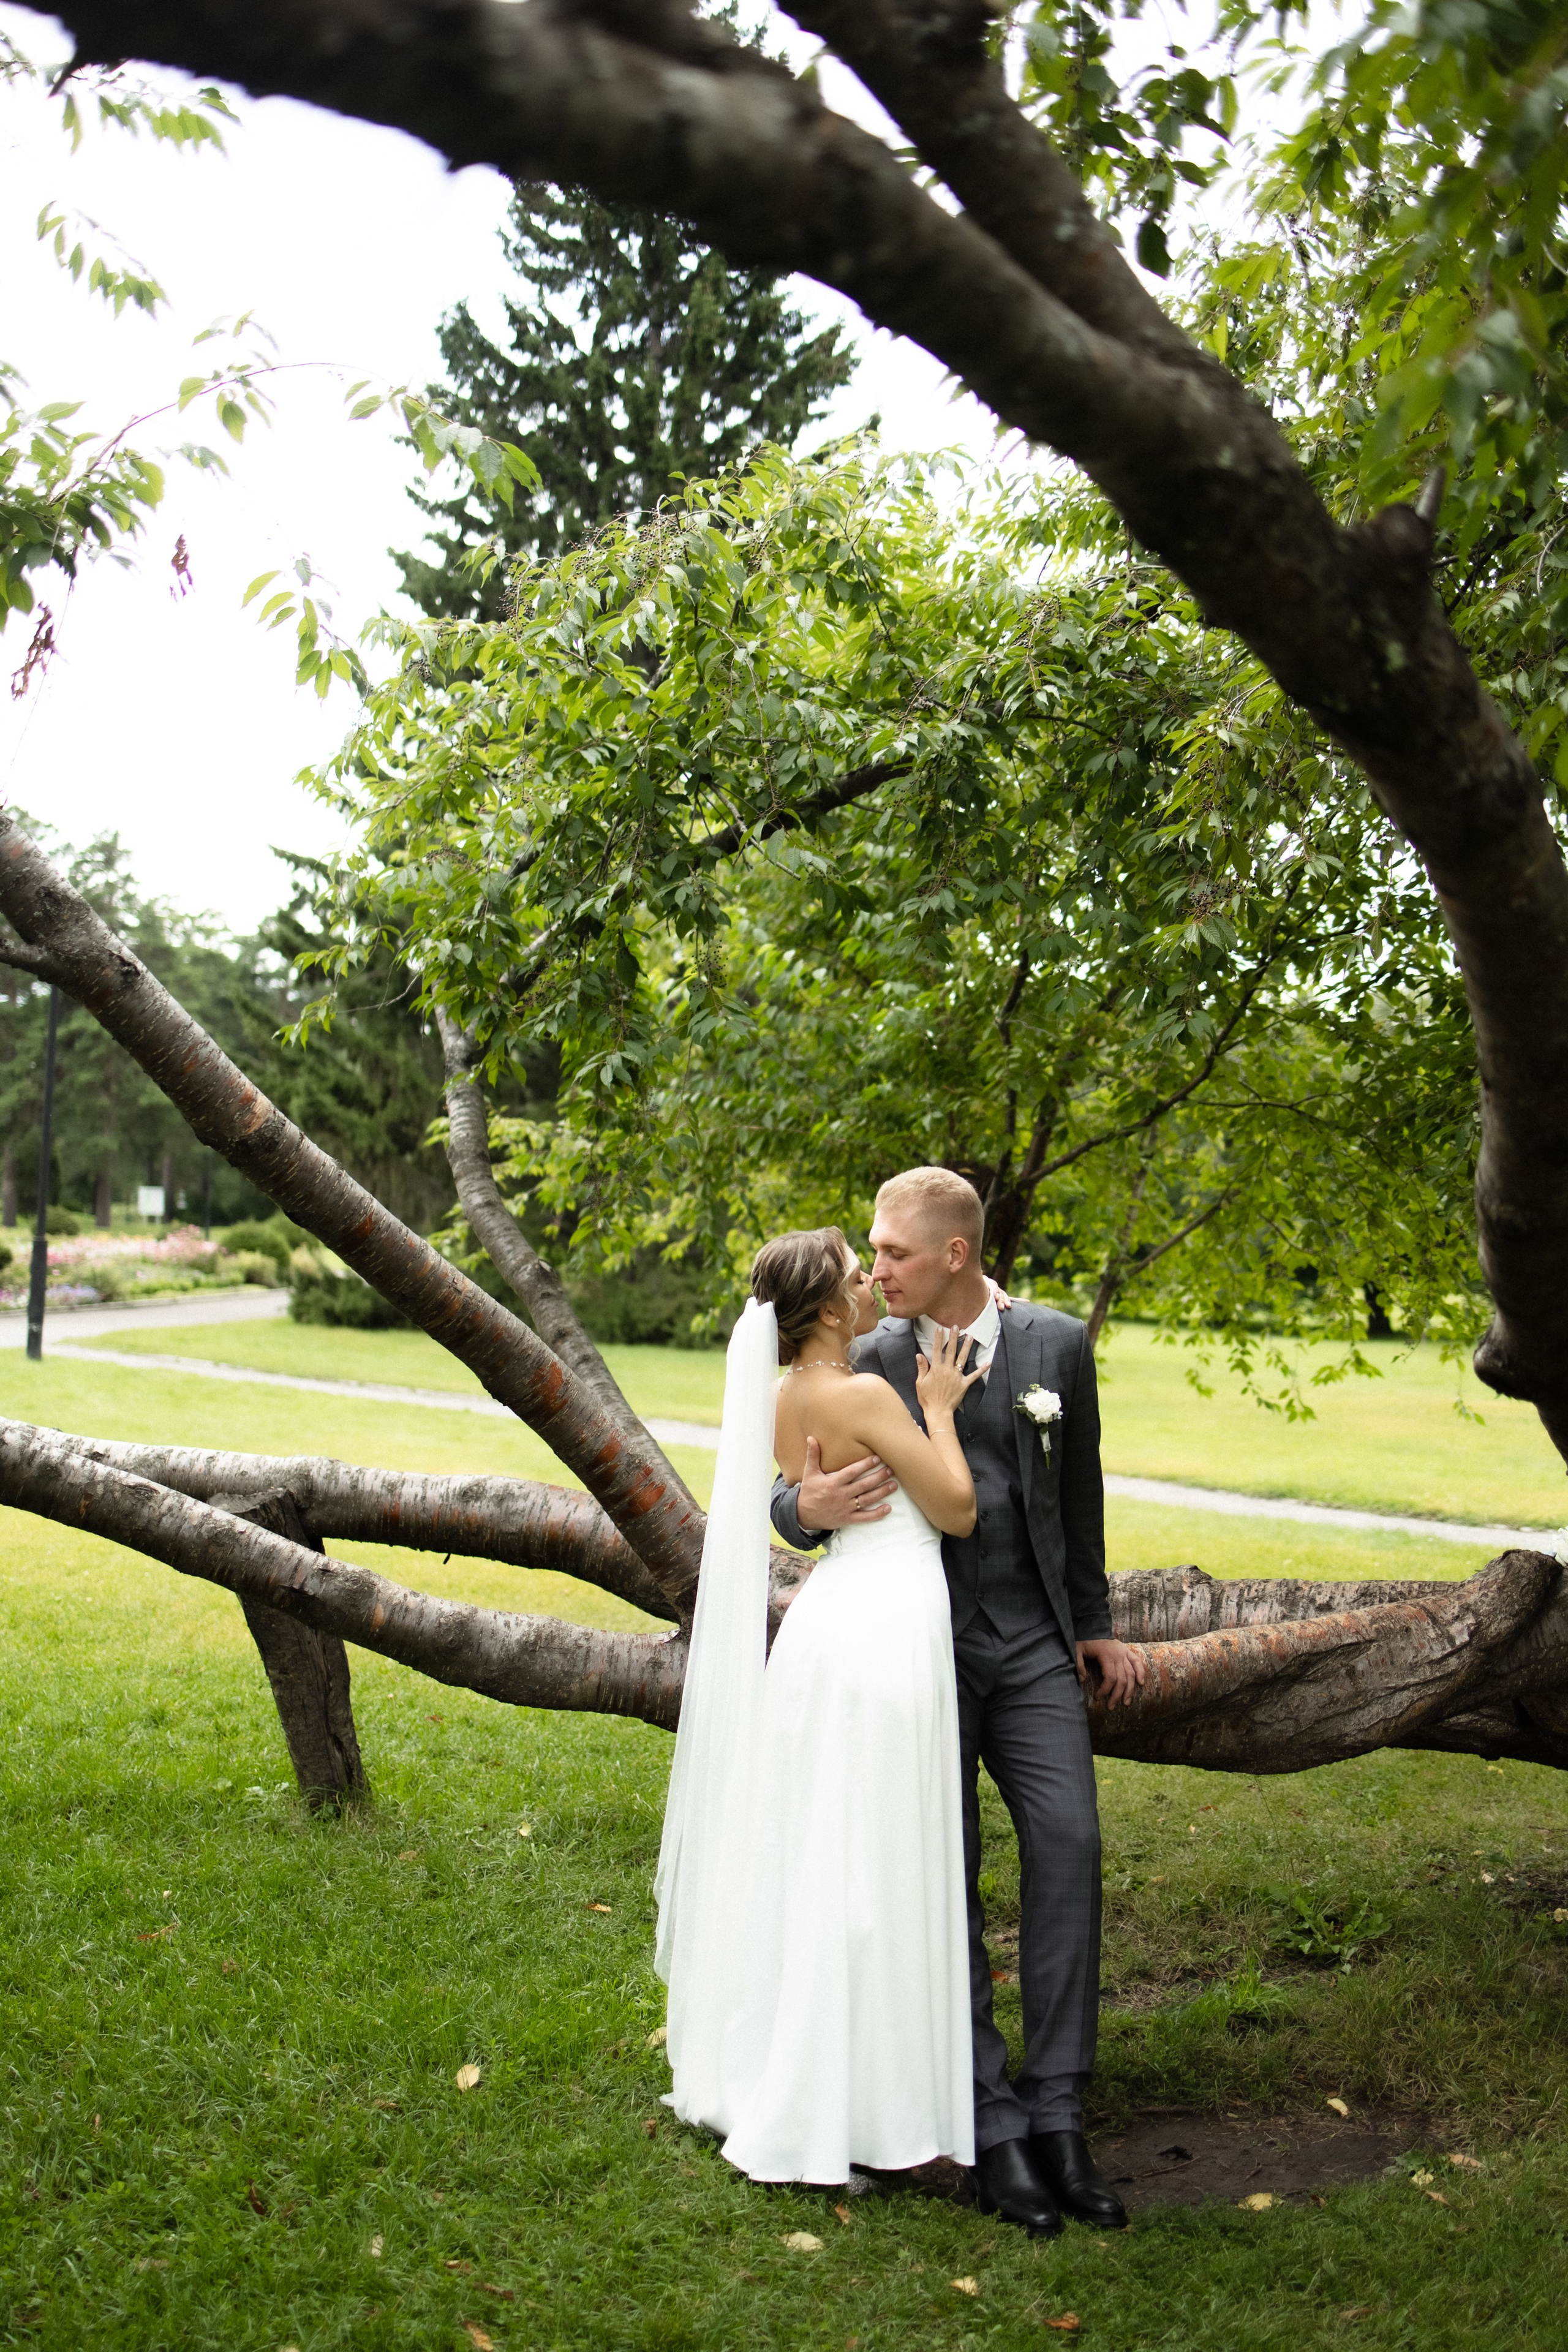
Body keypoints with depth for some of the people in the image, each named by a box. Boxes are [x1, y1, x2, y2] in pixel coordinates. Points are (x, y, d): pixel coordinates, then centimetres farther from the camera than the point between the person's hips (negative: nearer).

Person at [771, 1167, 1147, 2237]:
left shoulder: (1056, 1344, 1)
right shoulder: (870, 1363, -2)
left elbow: (1079, 1491, 13)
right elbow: (788, 1497, 1)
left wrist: (1093, 1623, 18)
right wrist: (810, 1506, -24)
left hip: (1032, 1645, 1)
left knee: (1068, 1843, -10)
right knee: (946, 1873, 0)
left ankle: (1056, 2109, 0)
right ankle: (992, 2121, 8)